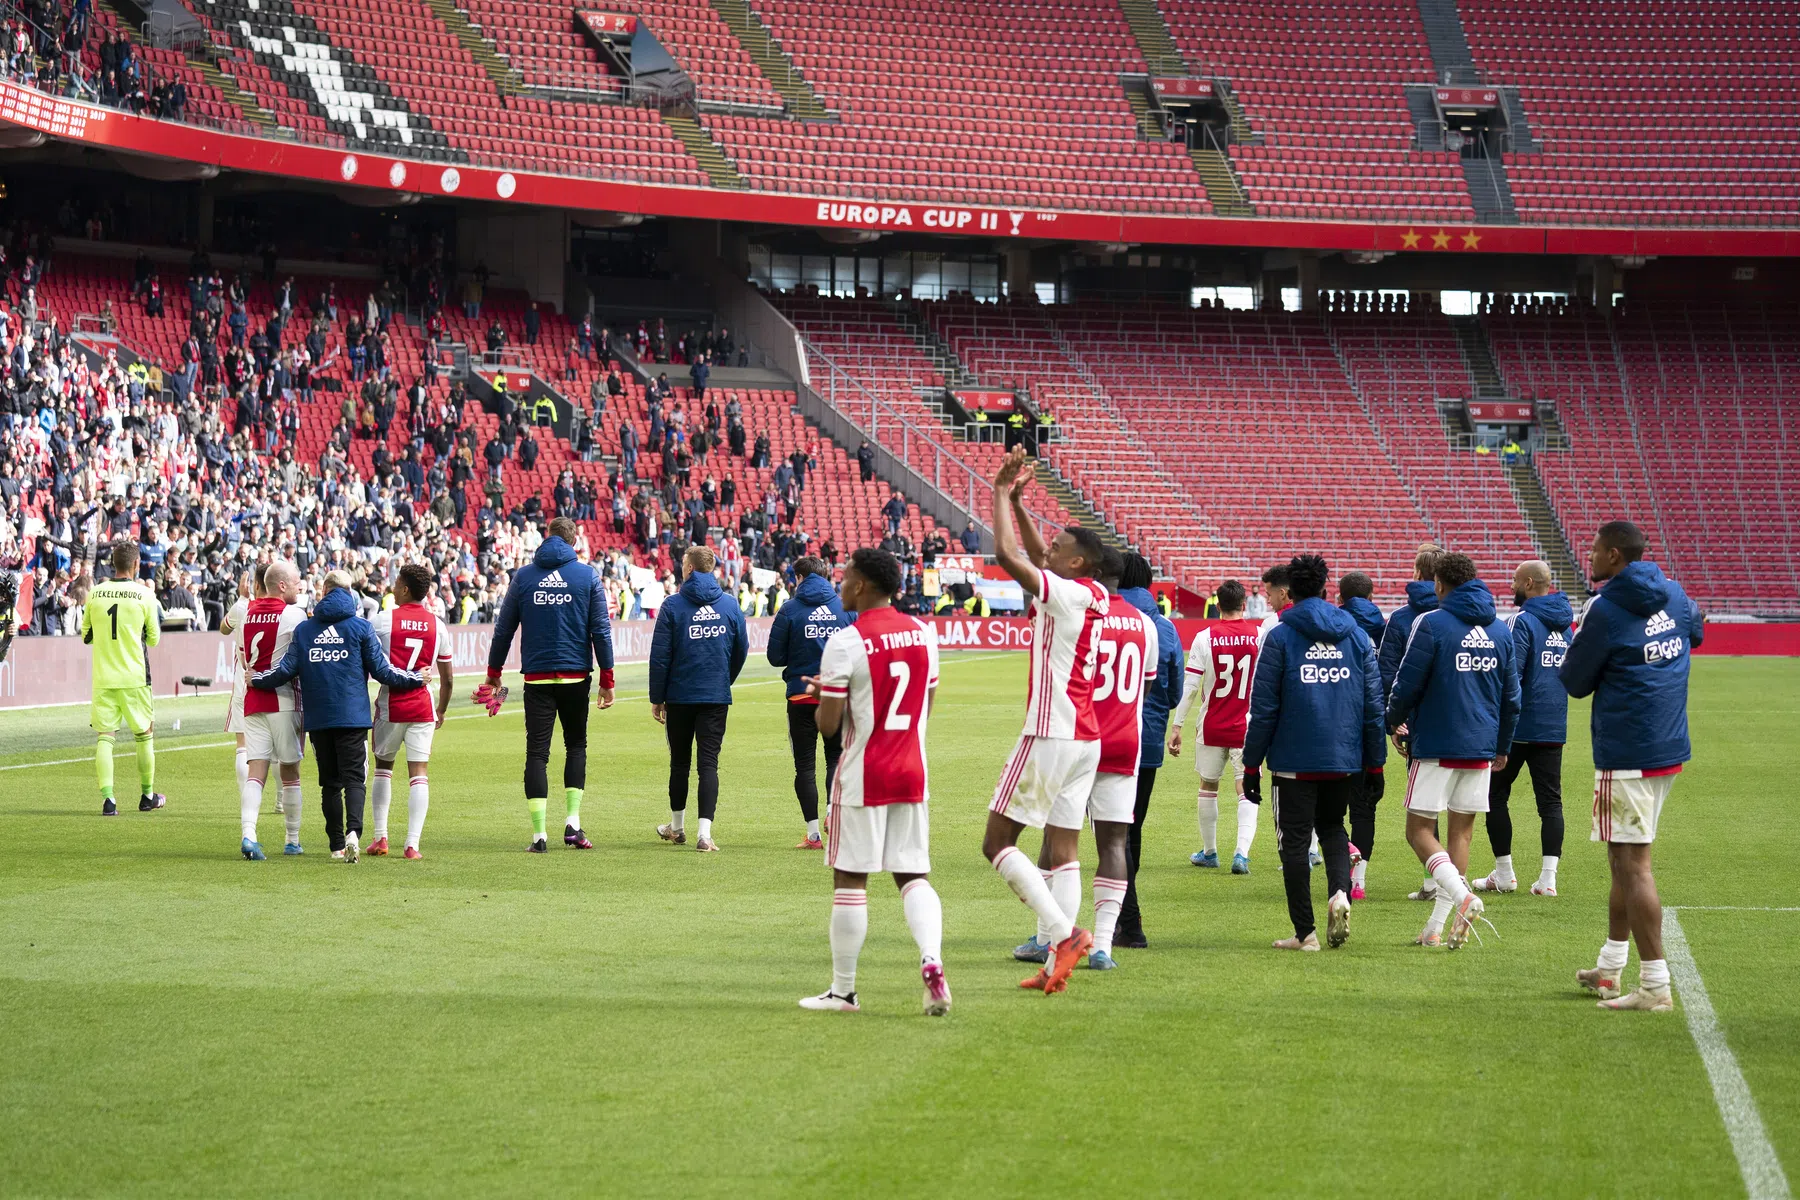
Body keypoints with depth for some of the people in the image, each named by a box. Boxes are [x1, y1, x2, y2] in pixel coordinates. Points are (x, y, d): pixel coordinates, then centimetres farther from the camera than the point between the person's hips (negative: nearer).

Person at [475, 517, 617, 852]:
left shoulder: (523, 576, 3)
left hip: (537, 677, 0)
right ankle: (572, 821, 3)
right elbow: (601, 630, -2)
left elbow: (504, 629, 6)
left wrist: (494, 673, 17)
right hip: (576, 674, 0)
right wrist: (607, 680, 4)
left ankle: (539, 833, -5)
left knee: (537, 752, 1)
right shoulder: (587, 576, 0)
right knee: (576, 745, 16)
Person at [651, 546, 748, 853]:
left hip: (680, 697, -1)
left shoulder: (673, 605, -7)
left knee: (679, 762, 14)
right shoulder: (730, 605, 1)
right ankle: (704, 832, -15)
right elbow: (741, 651, 9)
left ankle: (677, 827, 28)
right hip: (717, 697, 1)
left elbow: (660, 656, -7)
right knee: (709, 763, -2)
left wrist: (656, 697, 1)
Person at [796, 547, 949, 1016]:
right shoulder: (924, 634, 5)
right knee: (913, 874, 10)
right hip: (913, 773, 5)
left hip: (862, 778, -5)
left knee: (850, 879, 4)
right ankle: (932, 960, -15)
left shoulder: (844, 643, -14)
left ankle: (843, 990, 10)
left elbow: (828, 726, -13)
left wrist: (823, 693, 10)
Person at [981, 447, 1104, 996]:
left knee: (998, 842, -3)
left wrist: (1002, 494, -8)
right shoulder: (1095, 598, 11)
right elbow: (1037, 557, 26)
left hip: (1050, 737, -9)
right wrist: (1016, 502, 22)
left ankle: (1065, 932, -16)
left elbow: (1007, 555, -20)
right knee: (1063, 852, 6)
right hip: (1086, 739, 9)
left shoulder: (1065, 595, -13)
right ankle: (1056, 965, 1)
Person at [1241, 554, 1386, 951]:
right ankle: (1339, 892, -5)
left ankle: (1305, 932, 3)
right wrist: (1374, 763, 14)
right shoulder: (1356, 635, 7)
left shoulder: (1279, 637, -4)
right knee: (1332, 828, 21)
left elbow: (1263, 709, -6)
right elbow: (1374, 705, 8)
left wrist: (1252, 764, 0)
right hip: (1346, 760, 4)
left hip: (1294, 760, -4)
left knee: (1295, 841, 4)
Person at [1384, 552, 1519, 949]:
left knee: (1419, 830, 0)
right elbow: (1512, 696, 15)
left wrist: (1393, 722, 12)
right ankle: (1435, 928, 9)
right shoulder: (1501, 630, 9)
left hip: (1436, 743, -5)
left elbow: (1406, 684, -8)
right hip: (1481, 747, 5)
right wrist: (1502, 746, 27)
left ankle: (1462, 896, -25)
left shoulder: (1431, 624, -9)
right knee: (1461, 831, 10)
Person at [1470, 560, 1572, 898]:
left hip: (1520, 726, -6)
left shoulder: (1523, 621, -13)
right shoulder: (1565, 623, 11)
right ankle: (1548, 877, -3)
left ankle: (1504, 874, 8)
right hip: (1554, 727, 7)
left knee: (1496, 795, 7)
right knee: (1550, 801, 4)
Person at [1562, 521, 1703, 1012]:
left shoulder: (1606, 610, -15)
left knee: (1631, 863, -6)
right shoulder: (1674, 596, 7)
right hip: (1669, 748, 8)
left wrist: (1576, 651, 13)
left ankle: (1655, 986, -9)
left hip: (1627, 755, -8)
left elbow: (1574, 682, -6)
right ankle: (1610, 969, 27)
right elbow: (1696, 631, 30)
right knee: (1627, 859, 18)